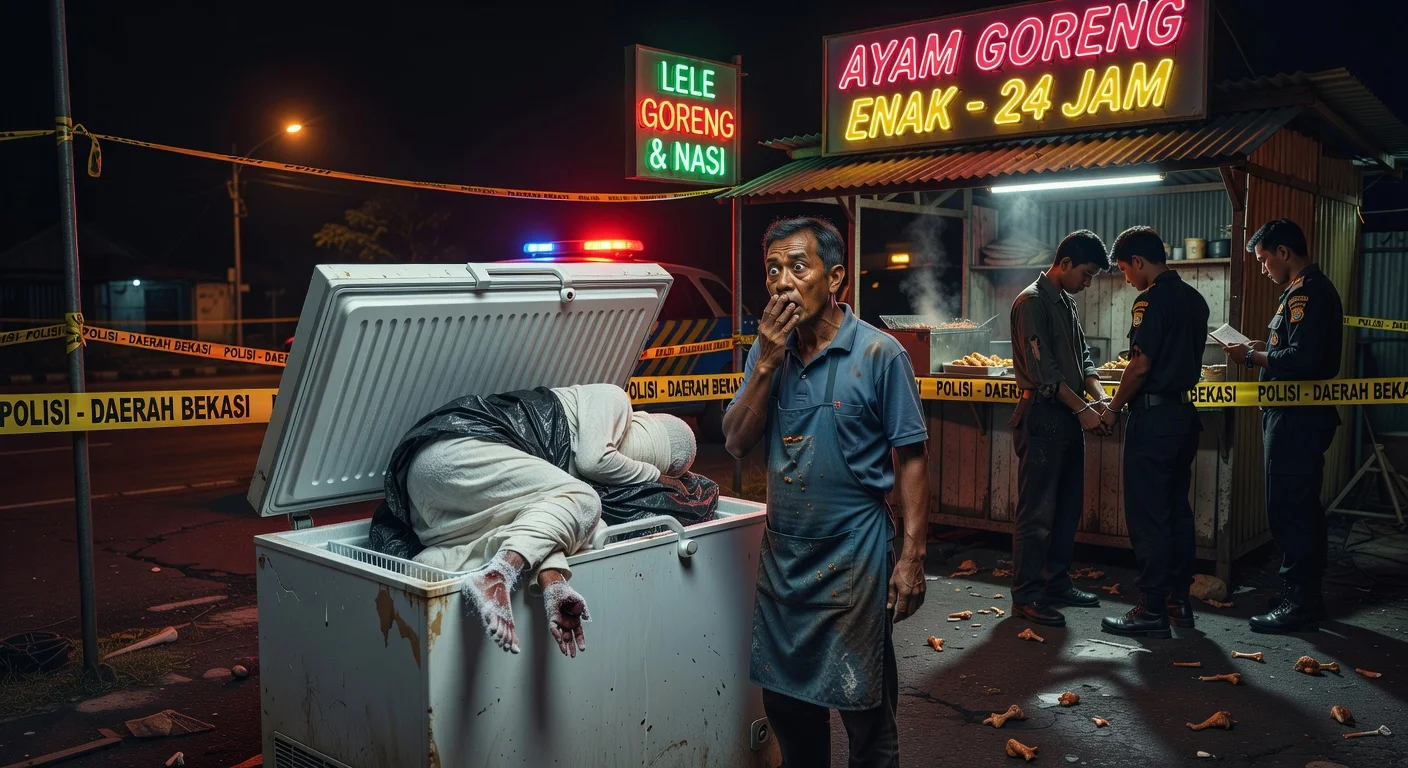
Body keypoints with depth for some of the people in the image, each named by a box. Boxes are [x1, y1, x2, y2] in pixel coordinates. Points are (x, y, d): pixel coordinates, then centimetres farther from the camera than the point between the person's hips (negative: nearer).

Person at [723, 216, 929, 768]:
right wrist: (766, 362, -14)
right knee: (786, 702, 19)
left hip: (853, 557, -5)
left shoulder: (879, 354, -11)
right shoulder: (768, 351, 4)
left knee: (865, 711, 9)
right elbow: (737, 444, -3)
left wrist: (912, 557, -14)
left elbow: (911, 459, -10)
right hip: (782, 552, 5)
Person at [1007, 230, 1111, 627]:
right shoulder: (1032, 302, -12)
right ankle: (1026, 595, 1)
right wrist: (1082, 408, -16)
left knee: (1067, 506, 15)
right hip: (1042, 417, -10)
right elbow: (1043, 370, -18)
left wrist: (1100, 399, 1)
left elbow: (1083, 357, 16)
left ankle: (1056, 582, 26)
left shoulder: (1067, 302, 17)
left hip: (1068, 417, 10)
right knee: (1037, 511, -5)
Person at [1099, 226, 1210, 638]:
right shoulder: (1194, 299, 13)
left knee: (1147, 514, -4)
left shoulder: (1151, 299, -15)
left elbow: (1141, 364, -18)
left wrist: (1113, 409, -7)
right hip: (1184, 412, 9)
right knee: (1177, 508, 15)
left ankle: (1152, 610, -1)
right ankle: (1179, 599, 22)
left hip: (1153, 415, -9)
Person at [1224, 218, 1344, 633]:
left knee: (1289, 509, -7)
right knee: (1300, 507, 15)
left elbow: (1302, 359, -25)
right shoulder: (1311, 288, 17)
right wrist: (1264, 349, 11)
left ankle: (1300, 601, -1)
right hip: (1300, 415, 11)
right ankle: (1305, 596, 24)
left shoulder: (1307, 292, -16)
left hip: (1297, 417, -11)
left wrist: (1253, 357, -13)